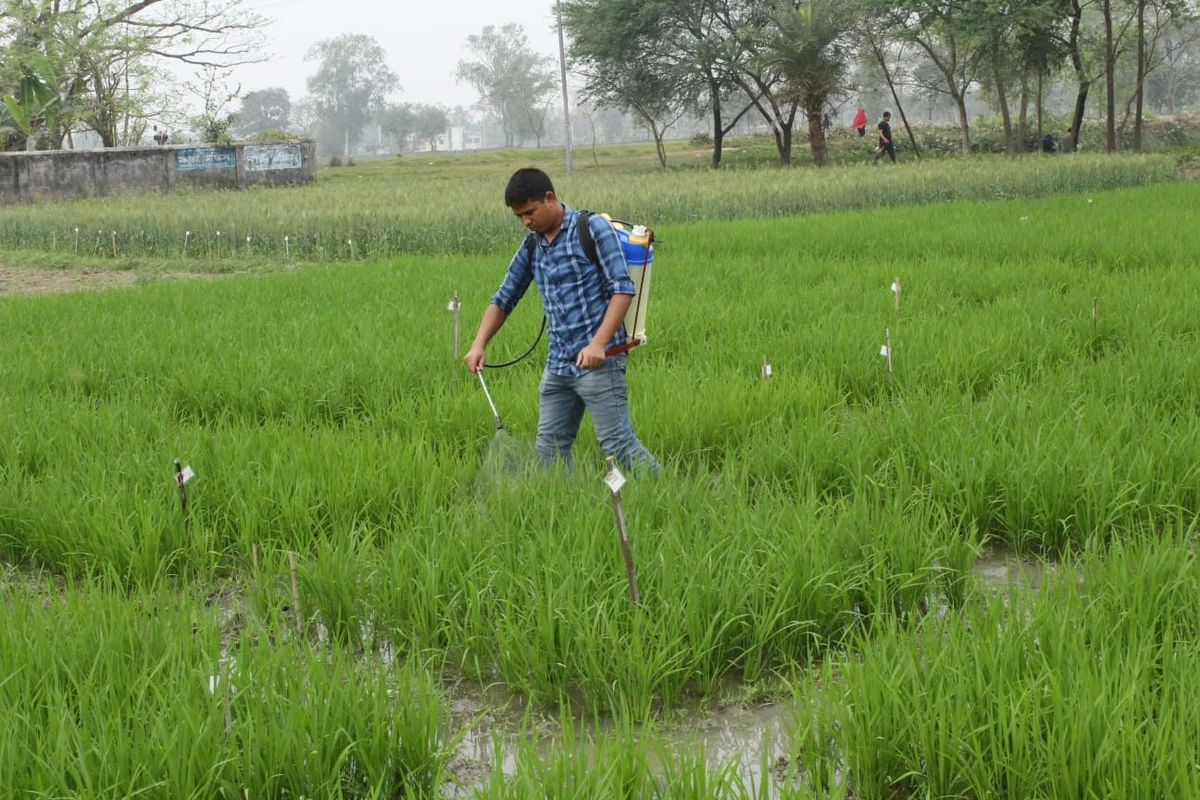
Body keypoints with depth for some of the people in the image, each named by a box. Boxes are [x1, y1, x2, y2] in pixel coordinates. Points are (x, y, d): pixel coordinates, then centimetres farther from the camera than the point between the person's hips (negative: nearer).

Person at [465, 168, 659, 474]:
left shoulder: (593, 228, -7)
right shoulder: (532, 246, 12)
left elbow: (623, 289, -13)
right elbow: (504, 298, 19)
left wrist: (598, 344, -23)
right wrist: (479, 344, 4)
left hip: (597, 361, -7)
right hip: (557, 366, 7)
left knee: (618, 444, -8)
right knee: (549, 449, 10)